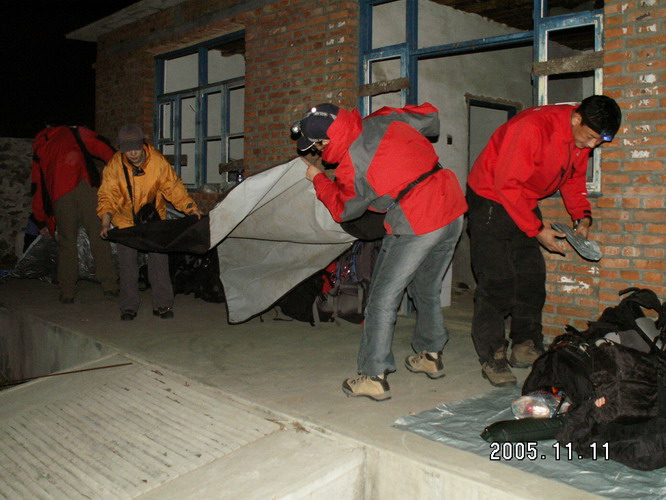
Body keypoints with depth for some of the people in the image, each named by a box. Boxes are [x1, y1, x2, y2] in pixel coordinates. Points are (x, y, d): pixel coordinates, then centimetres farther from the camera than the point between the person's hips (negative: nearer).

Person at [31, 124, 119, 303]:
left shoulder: (38, 149, 30)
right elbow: (101, 147, 4)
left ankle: (67, 292, 13)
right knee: (99, 237, 0)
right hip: (86, 186, -2)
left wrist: (40, 221, 30)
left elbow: (37, 188, 27)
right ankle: (110, 286, -3)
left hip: (60, 196, 2)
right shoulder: (74, 133, 24)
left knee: (66, 243, 11)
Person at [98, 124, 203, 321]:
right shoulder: (115, 165, -17)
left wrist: (190, 207, -22)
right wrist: (105, 222, -26)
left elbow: (173, 187, -10)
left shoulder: (158, 161, -18)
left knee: (159, 260, -3)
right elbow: (107, 196, -13)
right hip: (125, 221, 1)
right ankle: (129, 307, 14)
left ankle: (162, 304, 8)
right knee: (127, 264, 3)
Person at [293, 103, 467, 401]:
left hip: (415, 226, -8)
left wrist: (318, 180, 20)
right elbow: (431, 119, 17)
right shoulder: (384, 120, 2)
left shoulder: (351, 169, -14)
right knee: (427, 289, 24)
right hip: (453, 210, 8)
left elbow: (344, 210, 7)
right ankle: (430, 356, 38)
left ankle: (374, 377, 5)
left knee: (383, 298, 2)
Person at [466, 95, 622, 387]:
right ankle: (492, 359, -6)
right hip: (491, 199, -8)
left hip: (525, 203, 8)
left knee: (532, 278, 5)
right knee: (497, 281, -12)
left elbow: (574, 179, 12)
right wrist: (538, 230, -24)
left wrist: (582, 216, -5)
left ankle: (526, 347, 16)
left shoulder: (583, 138, -4)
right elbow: (506, 184, -26)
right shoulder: (532, 127, -29)